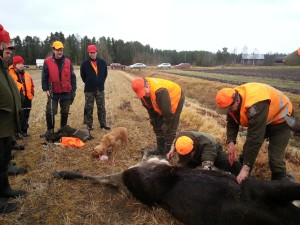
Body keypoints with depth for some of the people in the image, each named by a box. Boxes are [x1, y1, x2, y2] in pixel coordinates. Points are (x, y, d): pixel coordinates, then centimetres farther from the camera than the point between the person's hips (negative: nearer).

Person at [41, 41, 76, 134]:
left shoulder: (68, 62, 3)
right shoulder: (47, 62, -3)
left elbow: (73, 77, 5)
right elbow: (44, 77, 0)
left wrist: (73, 90, 2)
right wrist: (46, 89, -6)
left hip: (66, 92, 2)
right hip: (53, 92, -2)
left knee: (65, 112, 11)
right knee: (50, 112, -3)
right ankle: (50, 130, 14)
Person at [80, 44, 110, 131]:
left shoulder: (102, 62, 2)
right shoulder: (85, 64, -4)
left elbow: (105, 73, 14)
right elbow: (82, 75, 9)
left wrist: (101, 82, 10)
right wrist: (88, 83, 10)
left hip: (100, 89, 2)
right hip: (89, 90, -2)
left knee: (101, 107, 6)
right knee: (89, 108, 4)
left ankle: (103, 124, 15)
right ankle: (89, 124, 15)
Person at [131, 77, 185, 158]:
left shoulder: (160, 91, -42)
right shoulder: (142, 90, -16)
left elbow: (168, 112, -33)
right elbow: (148, 106, 1)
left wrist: (166, 125, -20)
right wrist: (152, 119, 4)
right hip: (162, 104, 8)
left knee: (170, 128, -9)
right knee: (158, 126, 9)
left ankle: (167, 152, 2)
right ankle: (160, 149, 22)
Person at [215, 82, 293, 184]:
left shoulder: (256, 105, -42)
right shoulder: (232, 100, -18)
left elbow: (255, 137, -43)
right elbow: (231, 123, -7)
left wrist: (246, 168, -41)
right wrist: (231, 143, -25)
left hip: (280, 119, -7)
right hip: (258, 119, 7)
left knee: (275, 159, -13)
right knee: (247, 149, 5)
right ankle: (243, 181, 23)